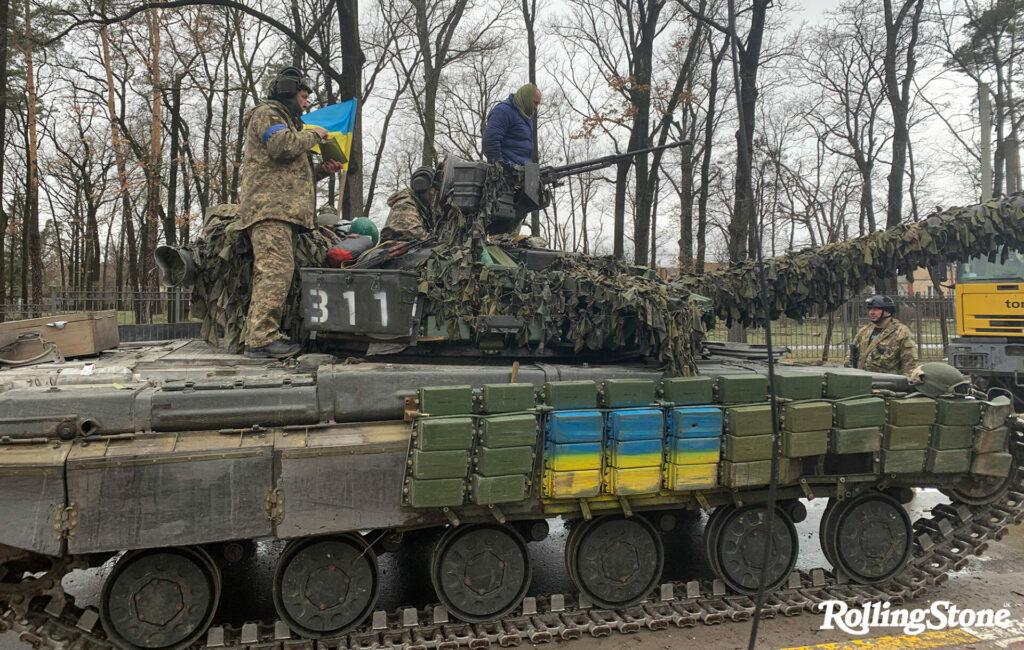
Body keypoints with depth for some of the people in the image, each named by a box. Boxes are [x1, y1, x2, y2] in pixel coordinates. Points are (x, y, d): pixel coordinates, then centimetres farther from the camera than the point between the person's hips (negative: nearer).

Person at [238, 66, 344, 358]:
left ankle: (260, 335, 3)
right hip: (270, 206, -10)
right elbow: (283, 145, -17)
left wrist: (322, 170, 17)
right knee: (276, 269, -20)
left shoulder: (286, 120, 35)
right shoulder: (266, 114, 4)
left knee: (276, 272, 4)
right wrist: (314, 135, 0)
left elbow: (294, 172, 34)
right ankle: (262, 338, -24)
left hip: (285, 212, 10)